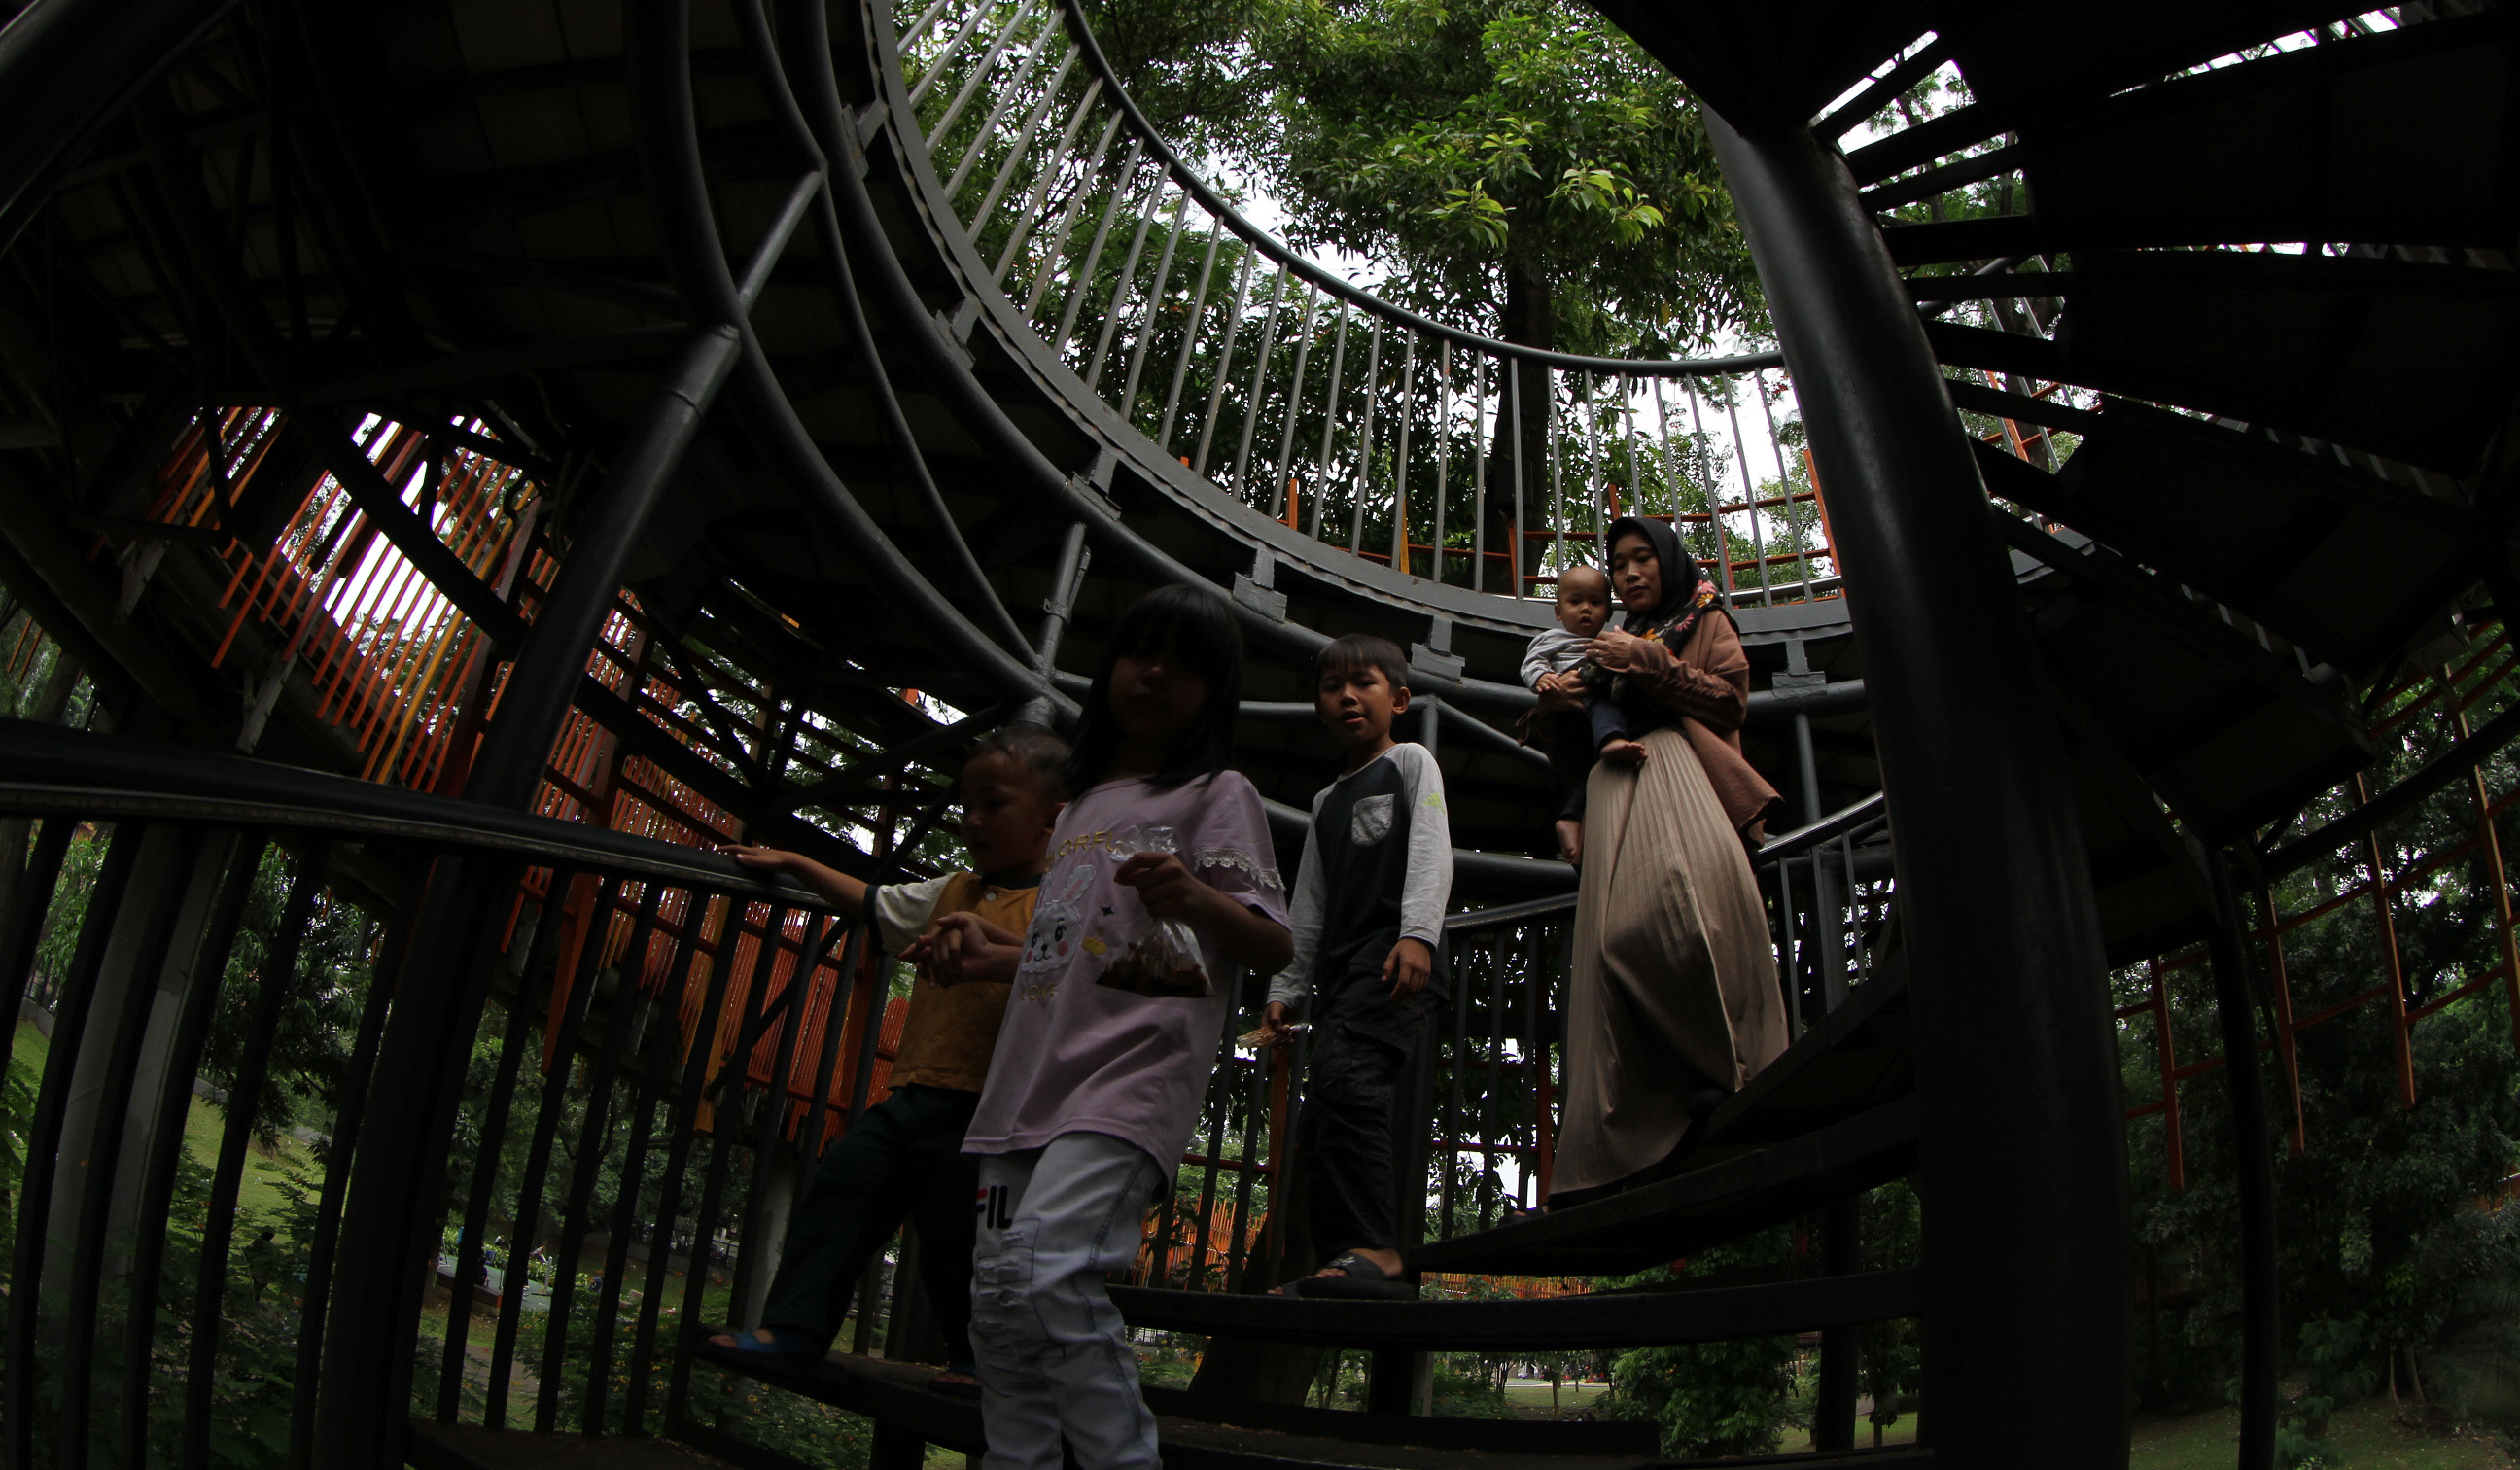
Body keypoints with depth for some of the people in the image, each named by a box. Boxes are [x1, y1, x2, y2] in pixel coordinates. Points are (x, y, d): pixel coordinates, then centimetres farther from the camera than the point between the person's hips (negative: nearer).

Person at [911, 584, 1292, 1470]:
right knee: (998, 1297, 6)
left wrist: (1193, 900, -26)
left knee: (1047, 1272, -25)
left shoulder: (1216, 795, 3)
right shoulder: (1081, 807, 24)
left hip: (1133, 1076, -7)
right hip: (1035, 1083, 8)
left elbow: (1271, 949, -7)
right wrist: (990, 959, 18)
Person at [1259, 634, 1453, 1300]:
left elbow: (1431, 850, -6)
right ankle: (1346, 1269, 2)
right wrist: (1285, 987, 18)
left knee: (1342, 1075, -30)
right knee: (1315, 1127, 0)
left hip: (1397, 958, -8)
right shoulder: (1327, 801, 28)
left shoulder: (1411, 762, 10)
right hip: (1343, 969, 8)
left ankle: (1376, 1252, -34)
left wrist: (1417, 932, -22)